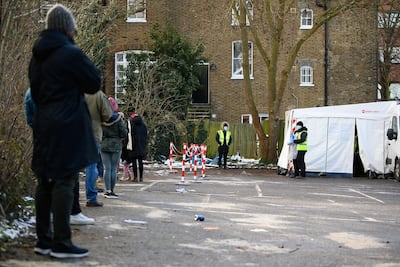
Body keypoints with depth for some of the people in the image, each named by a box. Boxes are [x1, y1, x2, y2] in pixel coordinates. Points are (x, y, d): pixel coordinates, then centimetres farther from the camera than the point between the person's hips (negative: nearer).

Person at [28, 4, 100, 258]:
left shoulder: (38, 55, 12)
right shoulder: (71, 53, -12)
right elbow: (95, 83, -6)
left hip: (44, 125, 8)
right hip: (68, 127, -8)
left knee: (46, 181, 11)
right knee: (65, 181, -6)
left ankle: (44, 239, 16)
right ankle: (61, 243, -6)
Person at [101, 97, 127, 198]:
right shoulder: (118, 118, -10)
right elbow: (124, 133, -9)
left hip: (104, 145, 2)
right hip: (116, 145, -2)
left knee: (107, 169, 6)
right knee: (114, 169, 4)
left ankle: (108, 190, 3)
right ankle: (111, 191, 5)